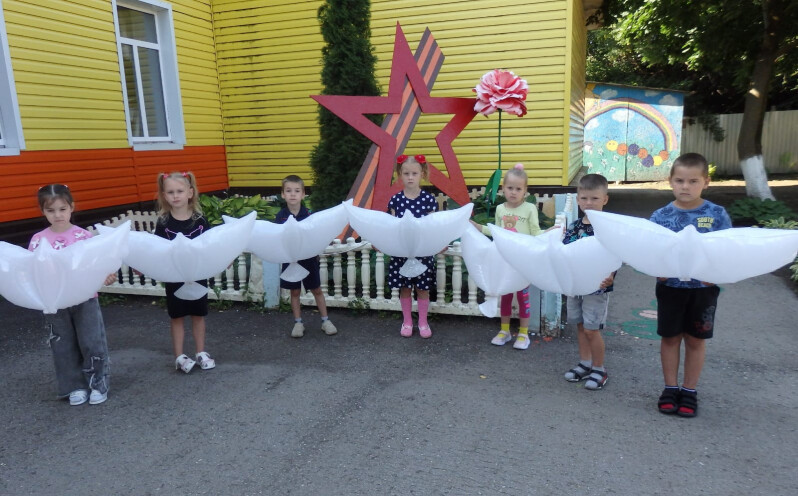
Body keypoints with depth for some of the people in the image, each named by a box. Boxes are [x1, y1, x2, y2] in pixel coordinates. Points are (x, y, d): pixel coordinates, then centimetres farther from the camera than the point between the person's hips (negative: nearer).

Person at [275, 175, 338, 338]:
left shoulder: (310, 215, -8)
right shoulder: (280, 217, -7)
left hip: (309, 258, -1)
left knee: (317, 290, 10)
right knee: (294, 292, 13)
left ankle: (325, 321, 22)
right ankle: (298, 323, 25)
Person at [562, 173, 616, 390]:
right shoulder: (573, 227, 3)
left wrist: (609, 277, -34)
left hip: (597, 288, -6)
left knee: (592, 329, 0)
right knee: (580, 326, 16)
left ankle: (599, 369, 19)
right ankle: (585, 363, 32)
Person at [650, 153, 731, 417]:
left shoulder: (717, 214, -6)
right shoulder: (660, 216, -6)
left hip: (704, 288, 0)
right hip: (670, 287, 1)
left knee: (695, 339, 12)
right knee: (670, 337, 11)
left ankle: (689, 390, 27)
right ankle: (670, 387, 27)